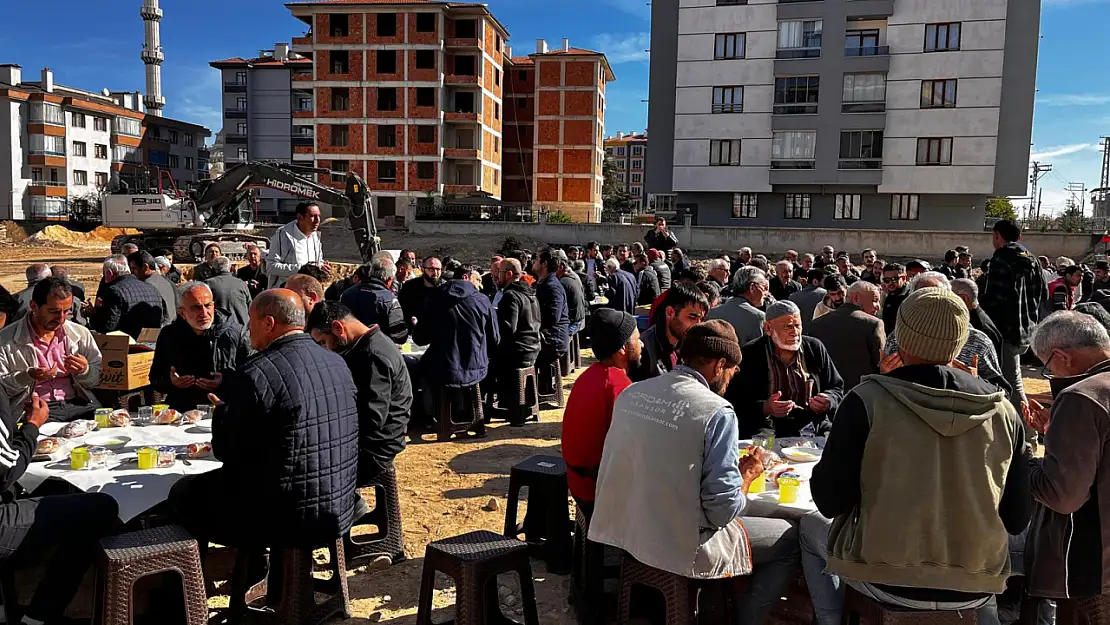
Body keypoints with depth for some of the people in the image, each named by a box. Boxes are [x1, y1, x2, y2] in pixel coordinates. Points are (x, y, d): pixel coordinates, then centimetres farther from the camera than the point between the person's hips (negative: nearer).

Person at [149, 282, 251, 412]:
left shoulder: (237, 333, 1)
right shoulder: (168, 336, 9)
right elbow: (154, 380, 17)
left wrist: (226, 382, -15)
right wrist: (171, 382, -4)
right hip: (180, 414, 2)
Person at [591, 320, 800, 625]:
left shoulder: (630, 393, 0)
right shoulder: (716, 411, -19)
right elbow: (723, 510, -19)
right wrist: (747, 473, 1)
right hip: (681, 549, -7)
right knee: (789, 538, 14)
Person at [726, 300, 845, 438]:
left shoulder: (815, 348, 12)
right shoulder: (750, 355, -2)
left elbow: (837, 388, 22)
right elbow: (734, 403, -6)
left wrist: (828, 402, -2)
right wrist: (764, 409, -23)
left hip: (815, 432, 4)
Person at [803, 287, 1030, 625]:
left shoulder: (867, 400, -15)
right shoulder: (1003, 410, -5)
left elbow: (829, 502, -11)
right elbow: (1017, 520, 2)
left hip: (886, 581, -3)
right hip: (975, 590, 4)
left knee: (811, 527, 26)